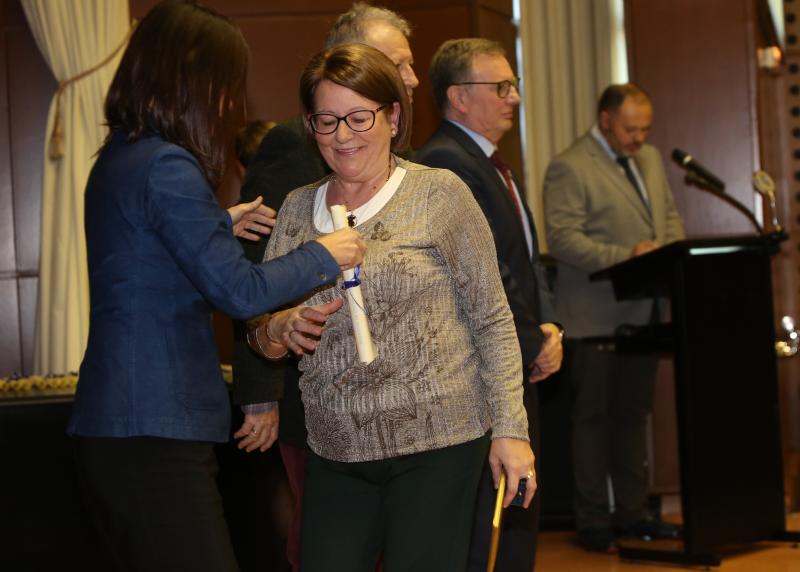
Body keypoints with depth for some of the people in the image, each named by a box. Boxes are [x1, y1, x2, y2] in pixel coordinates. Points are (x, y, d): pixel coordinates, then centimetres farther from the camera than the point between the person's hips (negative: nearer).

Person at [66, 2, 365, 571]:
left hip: (115, 429, 10)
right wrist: (325, 254, -2)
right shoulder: (165, 167, -15)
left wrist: (220, 225, 30)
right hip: (155, 437, -10)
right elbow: (242, 291, -16)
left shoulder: (119, 159, 15)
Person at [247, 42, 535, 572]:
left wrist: (510, 429, -7)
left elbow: (492, 320, -2)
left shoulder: (439, 194, -3)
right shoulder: (298, 207, 10)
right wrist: (280, 330, -10)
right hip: (334, 453, 4)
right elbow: (260, 326, 13)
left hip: (436, 447, -4)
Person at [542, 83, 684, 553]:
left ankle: (633, 512, 23)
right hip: (598, 315, -7)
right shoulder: (569, 168, -11)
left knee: (634, 413, 14)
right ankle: (593, 522, 8)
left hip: (643, 311, 7)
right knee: (594, 417, 1)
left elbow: (670, 215, 20)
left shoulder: (651, 159, 14)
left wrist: (669, 250, -1)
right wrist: (625, 256, -25)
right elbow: (562, 238, -18)